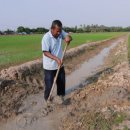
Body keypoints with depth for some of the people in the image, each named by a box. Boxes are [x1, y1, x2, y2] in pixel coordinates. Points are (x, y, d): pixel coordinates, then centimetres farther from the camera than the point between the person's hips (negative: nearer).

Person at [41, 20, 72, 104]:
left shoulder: (61, 33, -5)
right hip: (49, 66, -6)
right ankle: (47, 99, 27)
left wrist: (68, 38, -24)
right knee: (49, 85, 4)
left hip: (60, 64, 6)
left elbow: (69, 36, 1)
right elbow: (46, 52, -23)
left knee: (62, 81, 19)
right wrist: (56, 58, -34)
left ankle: (60, 95, 42)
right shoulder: (46, 38, -22)